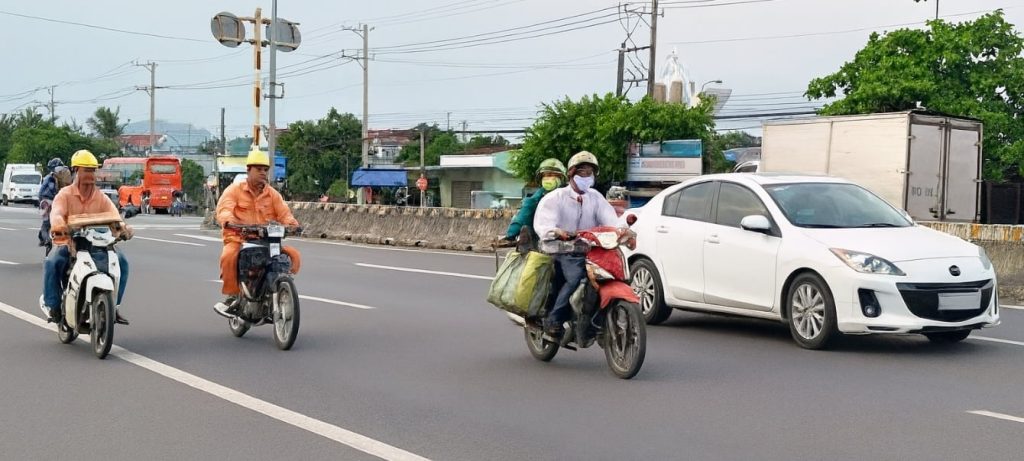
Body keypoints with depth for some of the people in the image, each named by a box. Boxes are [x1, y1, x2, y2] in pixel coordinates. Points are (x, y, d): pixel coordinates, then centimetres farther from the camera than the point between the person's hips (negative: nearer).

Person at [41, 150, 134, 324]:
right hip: (67, 243, -3)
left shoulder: (101, 197, 7)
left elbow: (113, 215, -10)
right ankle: (52, 305, -14)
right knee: (52, 263, -33)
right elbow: (56, 213, -22)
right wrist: (59, 225, -47)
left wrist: (122, 226, -34)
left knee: (121, 261, -18)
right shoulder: (65, 194, -2)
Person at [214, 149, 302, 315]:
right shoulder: (234, 190, 3)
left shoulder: (272, 194, 14)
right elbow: (223, 210, -13)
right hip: (238, 239, -3)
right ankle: (232, 294, -15)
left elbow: (284, 213, 3)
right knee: (229, 256, -36)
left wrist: (292, 223, -21)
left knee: (293, 255, -17)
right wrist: (229, 221, -37)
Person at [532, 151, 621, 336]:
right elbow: (541, 223, -15)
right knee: (577, 278, -30)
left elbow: (610, 219, 1)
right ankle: (553, 319, -21)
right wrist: (557, 232, -37)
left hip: (586, 251, 5)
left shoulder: (596, 198, 16)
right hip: (560, 251, -5)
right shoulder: (555, 197, 1)